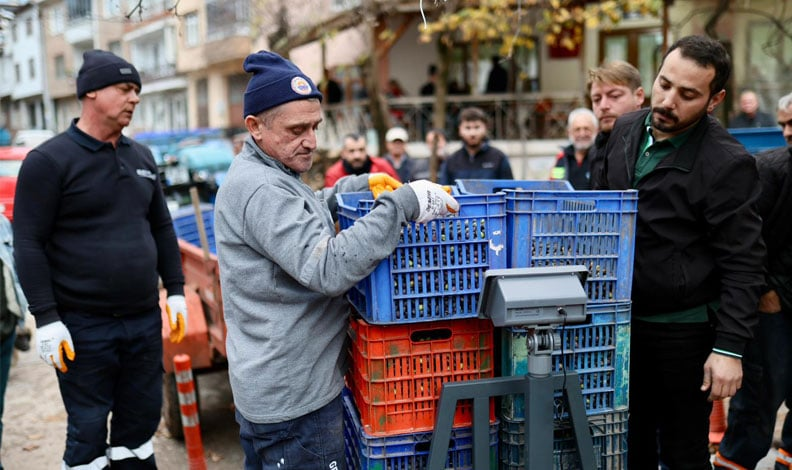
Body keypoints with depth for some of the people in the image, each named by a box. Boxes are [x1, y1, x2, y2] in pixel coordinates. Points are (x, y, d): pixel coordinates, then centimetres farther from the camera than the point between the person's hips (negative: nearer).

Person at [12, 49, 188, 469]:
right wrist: (46, 318, -15)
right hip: (84, 326, -5)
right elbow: (29, 244, -11)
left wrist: (175, 290, 12)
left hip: (145, 320, 6)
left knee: (141, 420, 14)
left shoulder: (141, 156, 11)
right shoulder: (49, 160, -8)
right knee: (88, 431, 6)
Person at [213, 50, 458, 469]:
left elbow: (304, 214, 27)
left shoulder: (259, 174, 11)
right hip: (294, 396, -10)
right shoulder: (261, 190, -22)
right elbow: (329, 269, -30)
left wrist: (360, 185, 11)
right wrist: (404, 203, -28)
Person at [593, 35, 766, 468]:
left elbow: (742, 265, -16)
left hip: (684, 331, -5)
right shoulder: (626, 130, 0)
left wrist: (729, 347, -19)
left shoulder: (728, 164, -18)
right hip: (623, 318, 6)